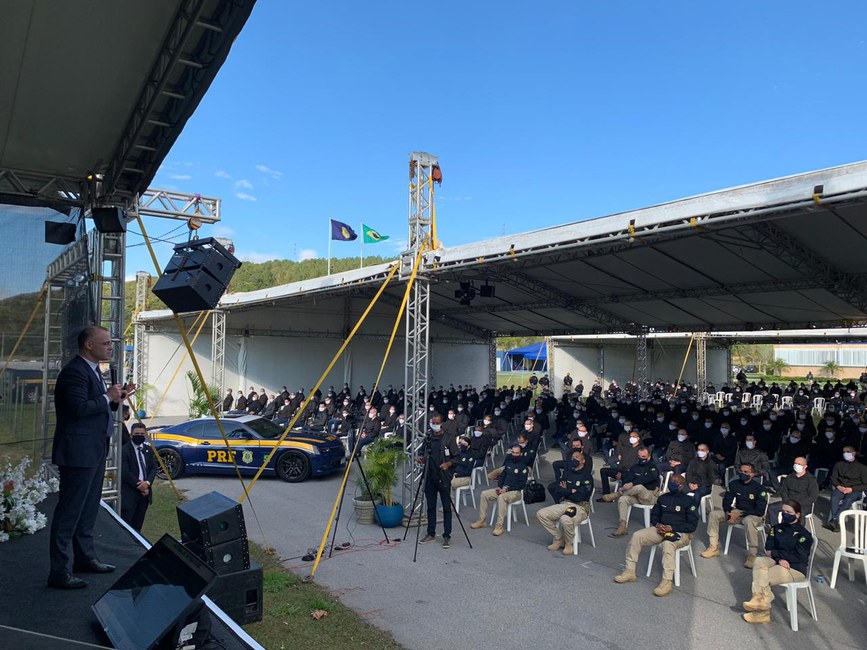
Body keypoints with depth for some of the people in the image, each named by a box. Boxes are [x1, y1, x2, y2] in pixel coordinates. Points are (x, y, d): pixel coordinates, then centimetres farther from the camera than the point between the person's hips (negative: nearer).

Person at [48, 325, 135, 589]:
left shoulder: (93, 370, 16)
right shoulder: (75, 371, -17)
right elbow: (79, 408, -27)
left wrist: (116, 399, 6)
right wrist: (107, 397, -15)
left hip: (95, 451, 11)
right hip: (78, 453, -11)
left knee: (88, 508, 19)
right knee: (69, 512, -4)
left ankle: (84, 557, 32)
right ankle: (60, 572, 4)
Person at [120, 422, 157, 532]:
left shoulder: (149, 450, 11)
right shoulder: (124, 450, -9)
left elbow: (153, 468, 8)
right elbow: (125, 472, -13)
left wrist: (147, 483, -10)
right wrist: (139, 484, -12)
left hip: (145, 491, 6)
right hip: (129, 493, -6)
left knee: (137, 524, 12)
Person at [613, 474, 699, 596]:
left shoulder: (689, 501, -5)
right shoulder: (663, 498, 13)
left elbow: (692, 525, -10)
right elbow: (654, 515, 20)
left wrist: (671, 528, -19)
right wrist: (657, 525, -4)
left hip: (680, 533, -6)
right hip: (661, 529, 6)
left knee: (668, 544, -40)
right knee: (636, 536, -15)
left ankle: (666, 582, -37)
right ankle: (630, 571, -9)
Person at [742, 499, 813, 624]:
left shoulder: (804, 534, -4)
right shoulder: (776, 528, 12)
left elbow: (798, 557, -13)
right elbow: (768, 549, 3)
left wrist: (774, 553, -11)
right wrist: (780, 558, -18)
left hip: (795, 569, -5)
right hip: (777, 562, 5)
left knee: (759, 576, -24)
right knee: (759, 561, -29)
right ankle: (761, 599, -35)